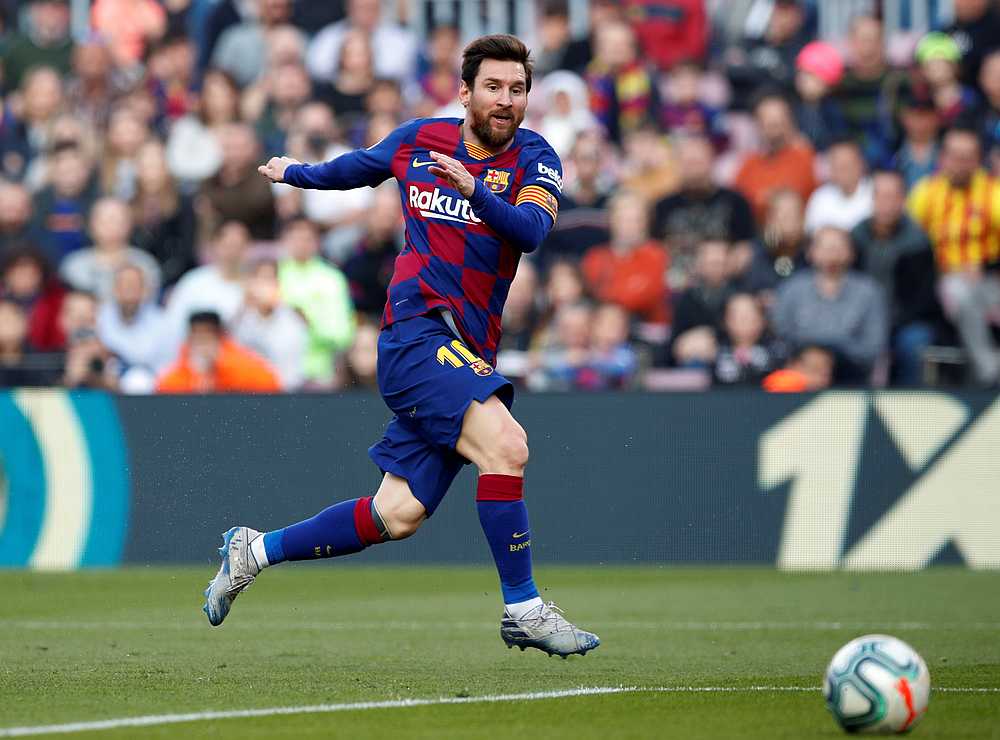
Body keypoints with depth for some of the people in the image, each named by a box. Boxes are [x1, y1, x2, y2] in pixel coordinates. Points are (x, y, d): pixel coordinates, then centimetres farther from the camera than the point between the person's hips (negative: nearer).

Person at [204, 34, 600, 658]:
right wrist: (293, 173, 42)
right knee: (505, 444, -26)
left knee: (397, 516, 1)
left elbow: (532, 230, -17)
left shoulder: (535, 158, 3)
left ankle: (255, 551, 21)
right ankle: (523, 610, -19)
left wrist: (475, 188, -33)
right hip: (416, 332, -3)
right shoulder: (418, 139, 4)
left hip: (468, 353, 3)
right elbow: (356, 168, 27)